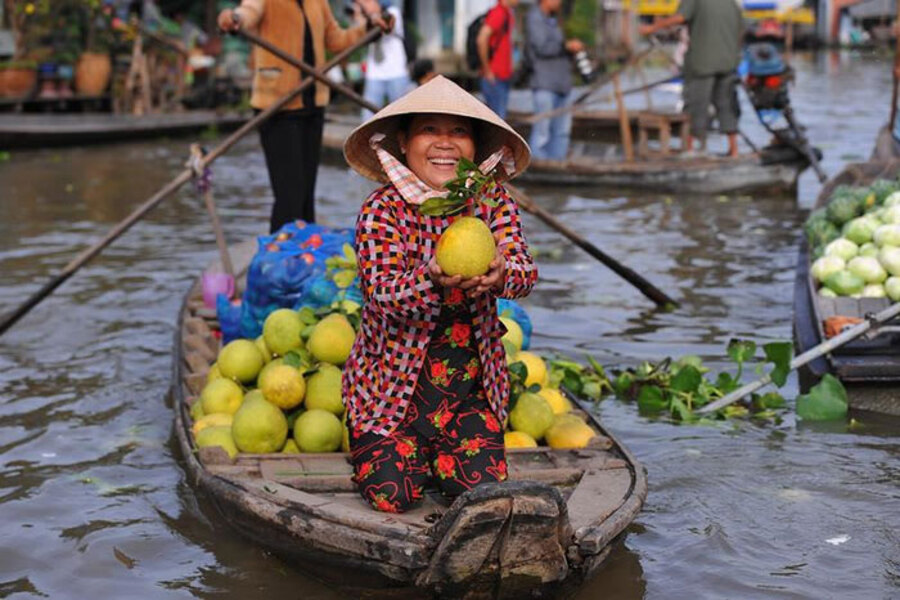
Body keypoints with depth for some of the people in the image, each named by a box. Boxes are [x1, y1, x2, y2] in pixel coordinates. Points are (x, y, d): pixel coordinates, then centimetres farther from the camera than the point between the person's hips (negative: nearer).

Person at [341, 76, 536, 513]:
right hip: (394, 383, -3)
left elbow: (524, 269, -16)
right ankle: (370, 445, 24)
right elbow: (382, 290, -26)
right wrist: (433, 280, -47)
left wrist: (500, 275, -41)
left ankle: (437, 452, 24)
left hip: (471, 386, 3)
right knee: (392, 496, -12)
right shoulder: (382, 209, -14)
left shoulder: (492, 200, -3)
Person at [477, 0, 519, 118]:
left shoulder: (509, 15, 15)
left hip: (504, 76, 9)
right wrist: (487, 71, -21)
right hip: (494, 77, -9)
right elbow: (482, 39, -27)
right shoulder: (498, 13, -15)